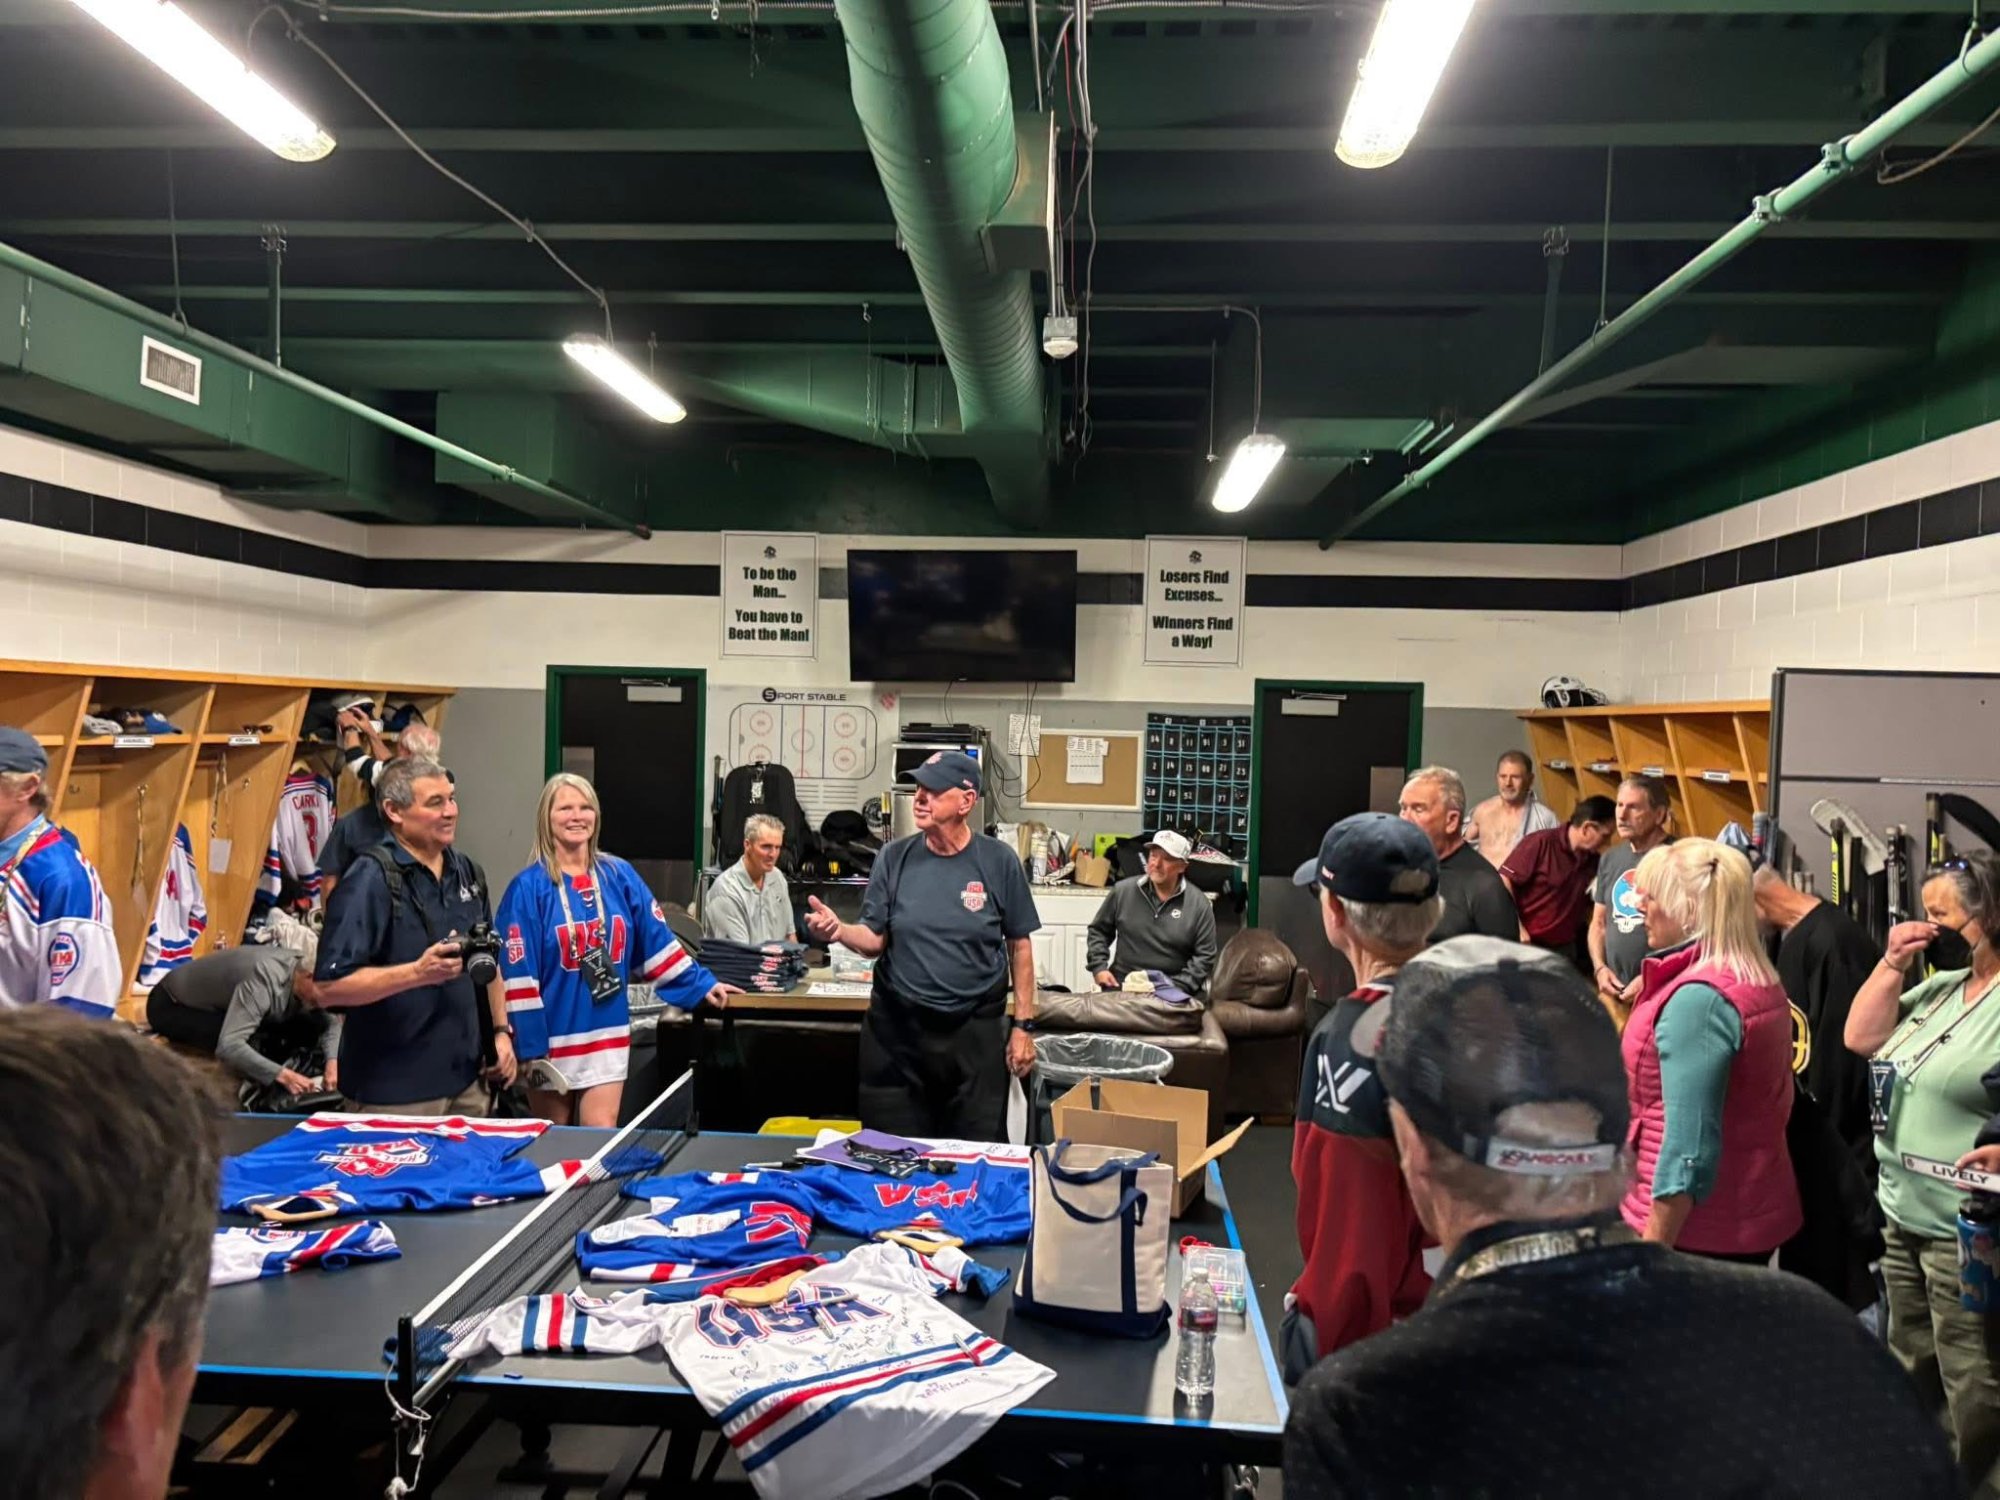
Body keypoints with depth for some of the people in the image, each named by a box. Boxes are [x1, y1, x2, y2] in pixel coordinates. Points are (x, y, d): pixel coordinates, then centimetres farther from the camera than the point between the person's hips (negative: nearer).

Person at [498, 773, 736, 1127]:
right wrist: (530, 1047, -15)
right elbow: (518, 975, -12)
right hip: (553, 1037, -3)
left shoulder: (619, 876, 2)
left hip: (607, 1033, 3)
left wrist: (701, 986, 1)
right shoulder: (529, 888, -11)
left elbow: (657, 941, 7)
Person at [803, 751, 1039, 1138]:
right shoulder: (894, 858, 0)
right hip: (897, 1031, 2)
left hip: (976, 1033, -1)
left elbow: (1019, 947, 1)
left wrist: (1024, 1024, -1)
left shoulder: (999, 862, -4)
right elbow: (875, 941, 1)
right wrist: (839, 930, -21)